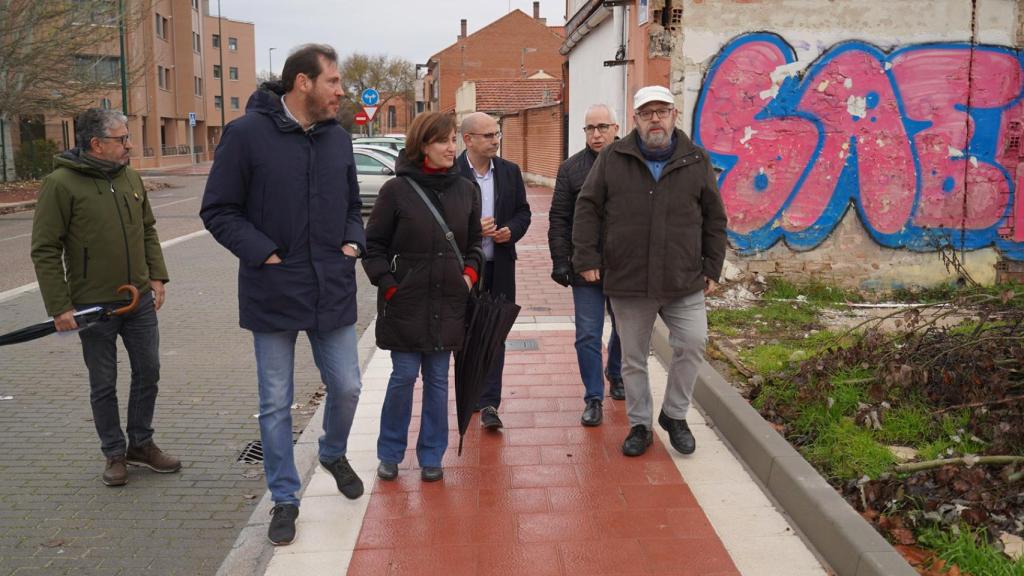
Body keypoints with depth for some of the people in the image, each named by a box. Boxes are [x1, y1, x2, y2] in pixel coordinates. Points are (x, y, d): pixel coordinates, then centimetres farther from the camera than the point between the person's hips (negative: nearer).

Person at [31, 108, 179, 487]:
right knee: (104, 384, 8)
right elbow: (45, 251, -12)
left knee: (148, 374, 12)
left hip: (140, 300, 5)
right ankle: (114, 454, 24)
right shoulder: (61, 184, -12)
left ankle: (141, 444, 29)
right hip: (93, 306, -5)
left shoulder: (130, 177, 5)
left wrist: (157, 277, 7)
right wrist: (59, 307, -15)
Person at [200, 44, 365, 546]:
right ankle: (284, 499, 24)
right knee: (276, 405, 7)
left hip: (333, 293, 4)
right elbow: (218, 211, -7)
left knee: (346, 387, 12)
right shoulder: (247, 134, -10)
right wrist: (263, 253, -15)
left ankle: (333, 453, 43)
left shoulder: (338, 138, 6)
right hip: (273, 294, -4)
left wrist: (352, 242, 1)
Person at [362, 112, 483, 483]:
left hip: (448, 303, 3)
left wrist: (469, 272, 1)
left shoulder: (466, 190, 6)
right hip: (405, 302, -3)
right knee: (404, 376, 3)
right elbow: (373, 244, -1)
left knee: (438, 380, 10)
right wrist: (388, 284, -9)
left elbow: (473, 242, 17)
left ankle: (431, 456, 23)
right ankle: (390, 454, 22)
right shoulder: (397, 190, -6)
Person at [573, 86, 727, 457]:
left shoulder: (696, 161, 5)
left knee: (692, 343, -9)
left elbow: (714, 219, 9)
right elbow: (588, 209, 4)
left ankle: (674, 414, 16)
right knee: (633, 359, 9)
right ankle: (640, 425, 26)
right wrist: (587, 257, -2)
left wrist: (713, 268, 7)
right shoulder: (613, 158, 2)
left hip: (684, 284, 0)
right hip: (627, 283, 0)